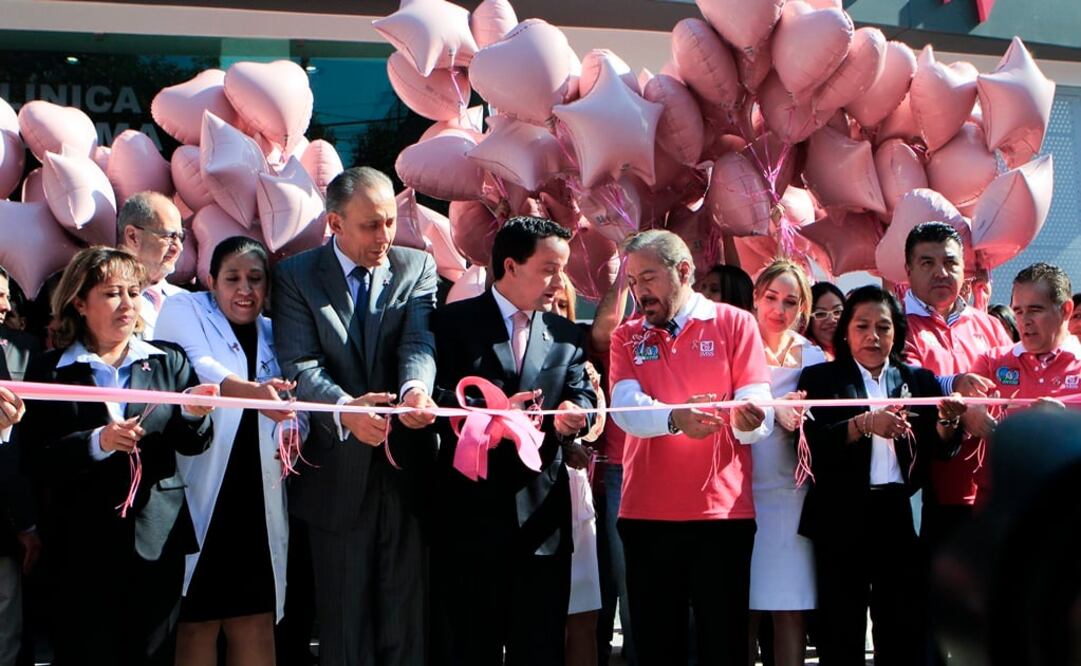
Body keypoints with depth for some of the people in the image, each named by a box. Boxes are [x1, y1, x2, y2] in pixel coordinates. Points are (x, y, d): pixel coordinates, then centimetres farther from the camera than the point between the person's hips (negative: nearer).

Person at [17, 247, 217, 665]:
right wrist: (97, 442, -19)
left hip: (158, 539, 2)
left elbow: (192, 446, 5)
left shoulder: (169, 361, 9)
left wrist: (192, 414, -16)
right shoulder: (49, 371, 2)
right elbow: (36, 458, -5)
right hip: (83, 545, -2)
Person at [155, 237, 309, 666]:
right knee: (197, 621, -3)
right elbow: (198, 366, -17)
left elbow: (293, 405, 15)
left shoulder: (272, 335, 19)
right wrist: (252, 391, -36)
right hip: (201, 493, -5)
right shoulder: (184, 310, 3)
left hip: (257, 498, 5)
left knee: (256, 621, 6)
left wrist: (291, 430, -9)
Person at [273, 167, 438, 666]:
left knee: (407, 616, 7)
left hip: (406, 468, 1)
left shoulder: (418, 267, 6)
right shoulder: (296, 276, 0)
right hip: (337, 475, -1)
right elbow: (299, 365, -12)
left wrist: (415, 389, -33)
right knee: (344, 623, 8)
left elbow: (419, 342, -10)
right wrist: (345, 408, -32)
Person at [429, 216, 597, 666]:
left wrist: (575, 413, -20)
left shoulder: (566, 335, 15)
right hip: (472, 513, -3)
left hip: (542, 515, 4)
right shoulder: (454, 322, 2)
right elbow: (437, 401, -8)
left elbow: (584, 396, 4)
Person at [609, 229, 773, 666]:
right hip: (646, 514, 2)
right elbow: (624, 406, -8)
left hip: (722, 512, -2)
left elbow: (759, 414, -4)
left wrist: (747, 419, -28)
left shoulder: (735, 324, 5)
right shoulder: (627, 337, 10)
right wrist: (675, 418, -28)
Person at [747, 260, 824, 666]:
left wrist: (801, 419, -11)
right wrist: (774, 410, -19)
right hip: (740, 491, -2)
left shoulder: (813, 357, 10)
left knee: (791, 609, 0)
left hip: (789, 493, 2)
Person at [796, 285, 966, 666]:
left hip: (903, 518, 2)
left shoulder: (919, 381, 14)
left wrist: (947, 423, -16)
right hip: (842, 520, -2)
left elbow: (940, 450, 4)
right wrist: (864, 425, -22)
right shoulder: (820, 379, 5)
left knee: (905, 634, 1)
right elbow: (811, 445, -10)